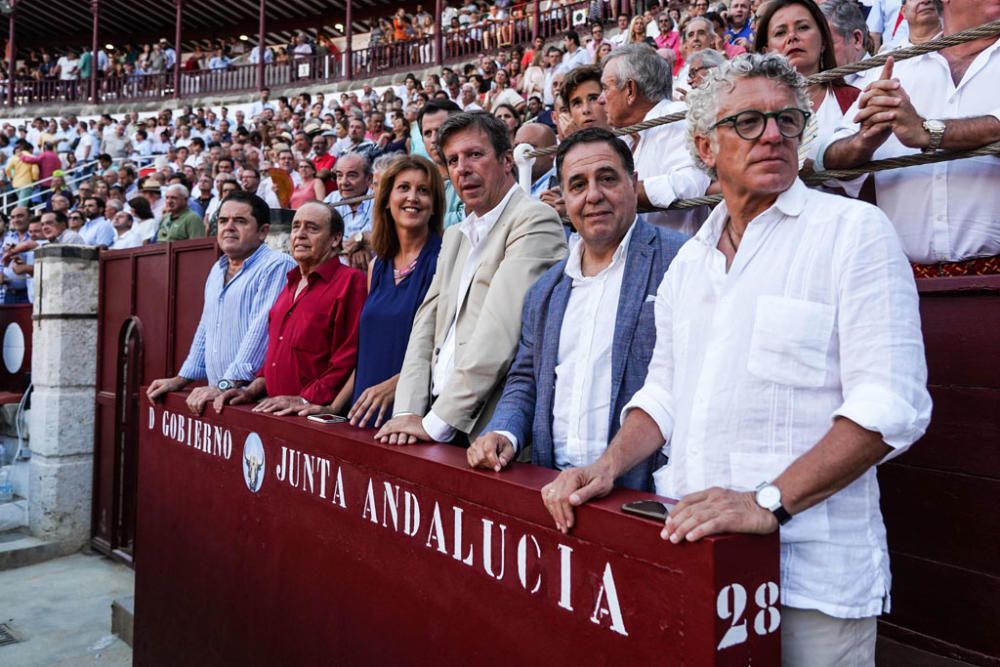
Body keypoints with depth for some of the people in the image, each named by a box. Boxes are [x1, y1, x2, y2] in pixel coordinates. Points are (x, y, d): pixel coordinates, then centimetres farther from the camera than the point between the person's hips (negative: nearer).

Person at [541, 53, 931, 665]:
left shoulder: (854, 231, -7)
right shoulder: (690, 260, 12)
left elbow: (890, 404, -15)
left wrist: (768, 502, -23)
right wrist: (609, 467, -1)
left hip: (807, 566, -5)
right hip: (693, 549, 5)